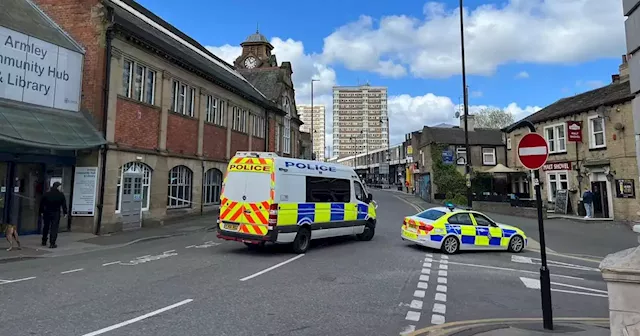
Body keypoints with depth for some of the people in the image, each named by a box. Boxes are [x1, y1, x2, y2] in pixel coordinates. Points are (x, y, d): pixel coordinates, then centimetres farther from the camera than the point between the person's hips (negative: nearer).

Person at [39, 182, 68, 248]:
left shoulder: (46, 194, 2)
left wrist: (41, 212, 15)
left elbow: (42, 204, 6)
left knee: (46, 227, 18)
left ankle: (44, 242, 29)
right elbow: (64, 205, -3)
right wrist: (65, 213, 5)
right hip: (56, 213, -3)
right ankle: (52, 244, -6)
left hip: (47, 213, 3)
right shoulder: (61, 195, -5)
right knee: (54, 228, -2)